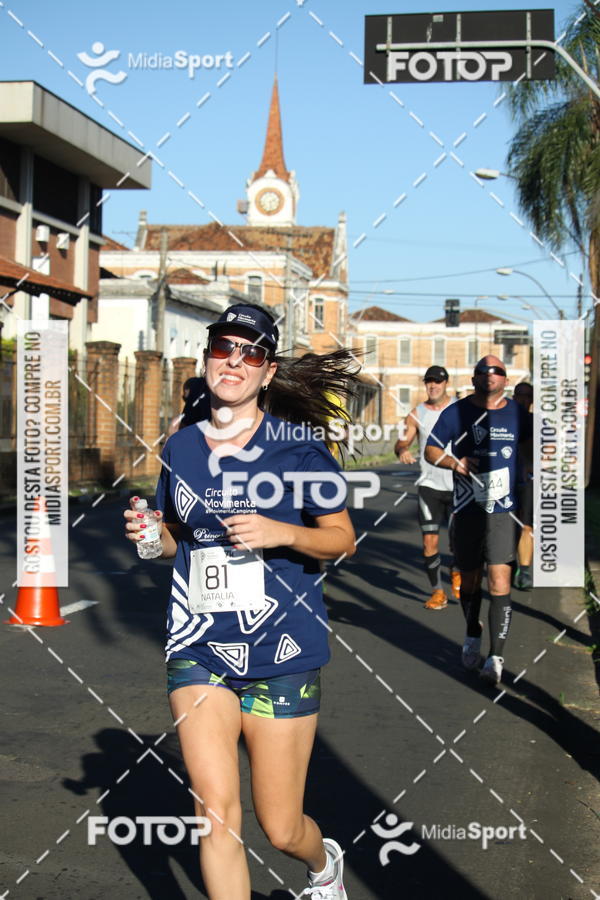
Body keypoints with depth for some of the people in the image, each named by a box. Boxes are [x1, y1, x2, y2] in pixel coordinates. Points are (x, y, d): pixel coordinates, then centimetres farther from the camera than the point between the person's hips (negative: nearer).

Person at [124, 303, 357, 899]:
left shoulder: (298, 448, -4)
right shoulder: (180, 448, 7)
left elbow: (343, 538, 0)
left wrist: (283, 532, -18)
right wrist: (150, 534, -2)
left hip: (281, 653, -2)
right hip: (198, 649, 3)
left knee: (280, 829, 7)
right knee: (216, 814, -10)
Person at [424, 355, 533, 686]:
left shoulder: (517, 414, 5)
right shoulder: (456, 412, 1)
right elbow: (431, 450, 4)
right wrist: (454, 462, -15)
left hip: (502, 510, 0)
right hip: (467, 510, 1)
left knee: (499, 582, -11)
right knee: (469, 580, 13)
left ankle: (496, 656, -8)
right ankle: (472, 637, 37)